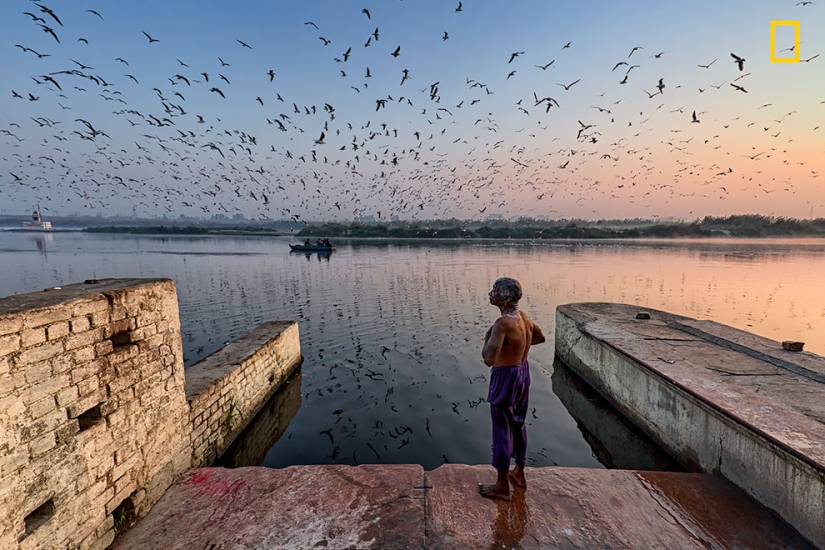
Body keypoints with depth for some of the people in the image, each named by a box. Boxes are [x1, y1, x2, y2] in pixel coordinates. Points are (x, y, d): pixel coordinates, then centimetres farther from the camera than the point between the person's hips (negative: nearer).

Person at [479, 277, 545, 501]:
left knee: (502, 430, 7)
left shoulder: (502, 323, -28)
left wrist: (488, 338, -18)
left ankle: (502, 486, 23)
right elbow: (540, 337, 18)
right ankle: (519, 473, 41)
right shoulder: (522, 316, -1)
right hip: (523, 372, 9)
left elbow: (489, 359, -35)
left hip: (506, 378, -9)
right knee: (518, 424, 23)